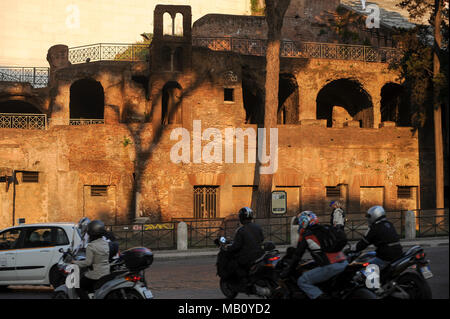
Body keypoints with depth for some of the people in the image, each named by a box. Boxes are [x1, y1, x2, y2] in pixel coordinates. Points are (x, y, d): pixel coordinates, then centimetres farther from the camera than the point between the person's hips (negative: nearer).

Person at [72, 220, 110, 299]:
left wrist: (75, 262, -8)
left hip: (95, 275, -8)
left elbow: (88, 262, -20)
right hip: (106, 273, 8)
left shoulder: (91, 246, -19)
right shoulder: (105, 243, 4)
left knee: (79, 286, 9)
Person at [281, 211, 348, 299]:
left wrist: (287, 271, 13)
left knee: (302, 282, -3)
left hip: (330, 268, -8)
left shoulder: (305, 235, 1)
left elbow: (297, 255, 4)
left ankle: (323, 298, -19)